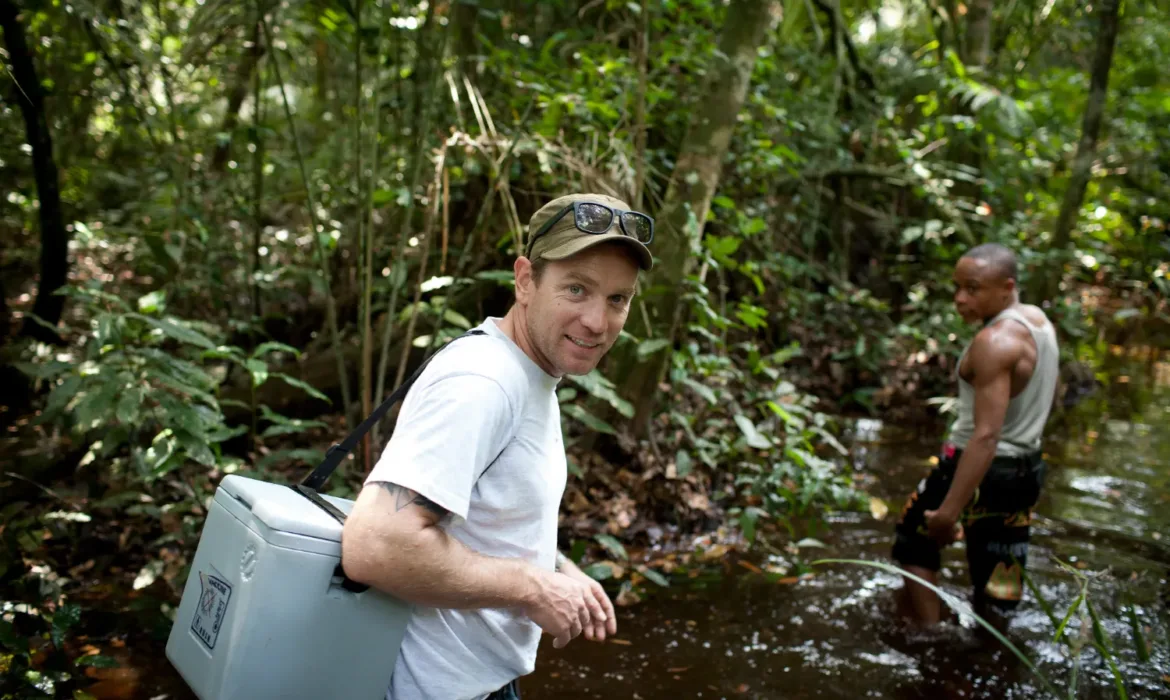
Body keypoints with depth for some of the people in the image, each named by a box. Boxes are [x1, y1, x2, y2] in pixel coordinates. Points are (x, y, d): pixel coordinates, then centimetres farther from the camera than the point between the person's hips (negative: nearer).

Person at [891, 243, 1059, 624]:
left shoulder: (994, 342, -24)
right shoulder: (1039, 321, 3)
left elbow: (986, 436, -30)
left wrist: (948, 511, -30)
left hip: (984, 468, -8)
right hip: (1027, 469, 8)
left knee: (914, 533, 14)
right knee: (998, 576, 16)